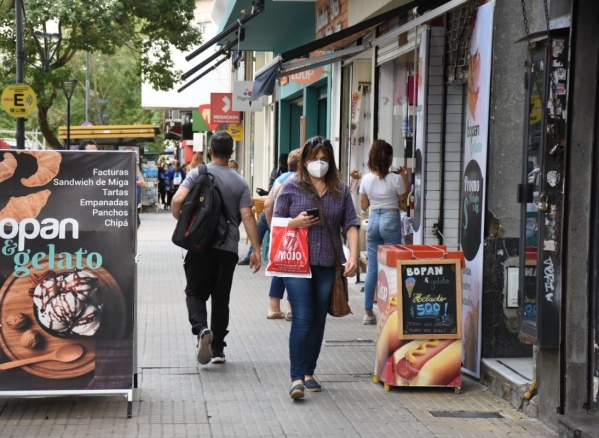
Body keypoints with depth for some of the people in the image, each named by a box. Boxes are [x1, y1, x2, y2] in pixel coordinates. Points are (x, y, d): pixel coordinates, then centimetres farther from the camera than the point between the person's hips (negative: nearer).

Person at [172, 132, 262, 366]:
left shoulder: (198, 174, -3)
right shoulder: (240, 182, 2)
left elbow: (178, 200, -15)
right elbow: (247, 217, -4)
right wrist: (256, 250, -2)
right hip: (228, 248, 2)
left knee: (195, 293, 8)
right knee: (221, 298, 12)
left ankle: (201, 329, -20)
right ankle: (218, 349, 15)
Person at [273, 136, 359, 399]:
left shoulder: (340, 189, 10)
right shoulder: (291, 187, 3)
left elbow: (350, 224, 7)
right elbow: (276, 223, 6)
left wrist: (353, 257, -5)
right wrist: (296, 222, -14)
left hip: (328, 266, 3)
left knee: (318, 321, 9)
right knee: (302, 319, -11)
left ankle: (308, 373, 21)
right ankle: (297, 378, -10)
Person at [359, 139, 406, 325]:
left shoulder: (366, 179, 1)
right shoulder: (396, 179, -10)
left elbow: (363, 205, 9)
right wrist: (405, 179, 6)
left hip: (373, 221, 4)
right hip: (391, 220, -4)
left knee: (372, 268, 8)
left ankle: (368, 313, 10)